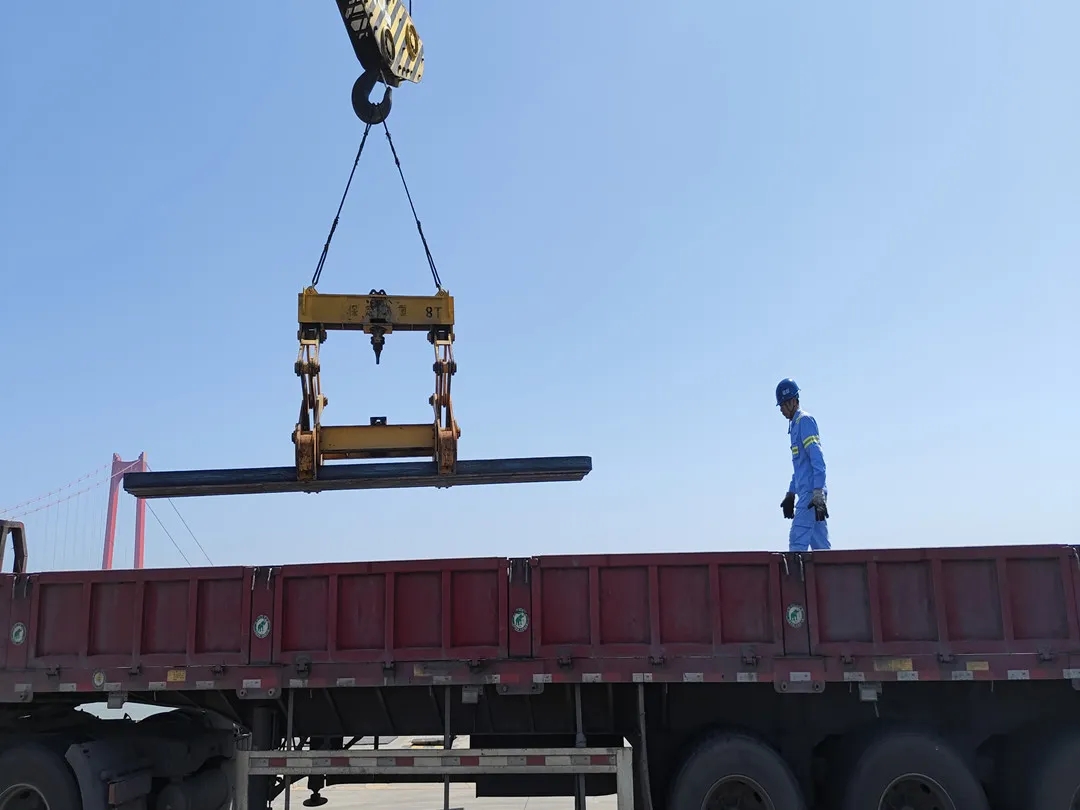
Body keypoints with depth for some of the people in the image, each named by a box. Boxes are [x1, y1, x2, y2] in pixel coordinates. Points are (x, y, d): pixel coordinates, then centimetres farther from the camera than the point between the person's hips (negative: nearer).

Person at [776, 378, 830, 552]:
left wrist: (818, 492, -23)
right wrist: (791, 494, 25)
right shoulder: (795, 424, 21)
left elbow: (817, 458, -16)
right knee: (820, 545, 8)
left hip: (811, 493, -10)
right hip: (807, 493, 10)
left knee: (797, 541, -14)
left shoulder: (805, 420, -7)